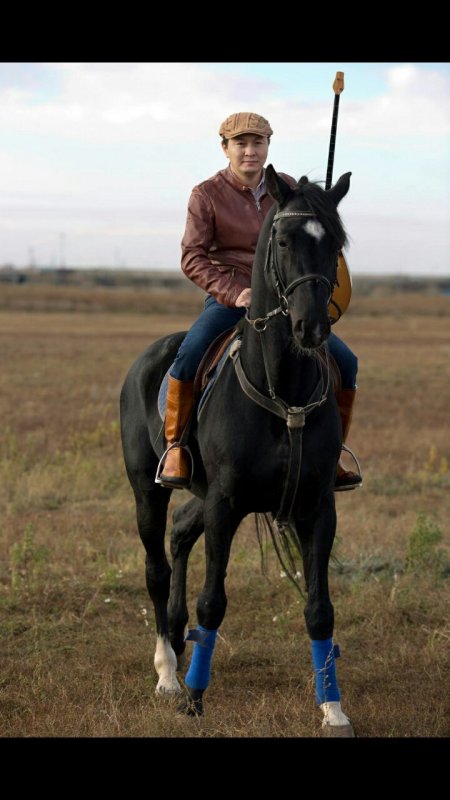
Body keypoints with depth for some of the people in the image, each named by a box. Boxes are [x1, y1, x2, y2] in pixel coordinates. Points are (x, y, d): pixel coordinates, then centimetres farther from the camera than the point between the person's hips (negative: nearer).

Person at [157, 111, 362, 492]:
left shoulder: (287, 188, 6)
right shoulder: (207, 195, -6)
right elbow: (192, 258, -10)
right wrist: (236, 293, -23)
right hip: (229, 300, -4)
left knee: (345, 361, -7)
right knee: (189, 357, -33)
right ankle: (175, 447, -16)